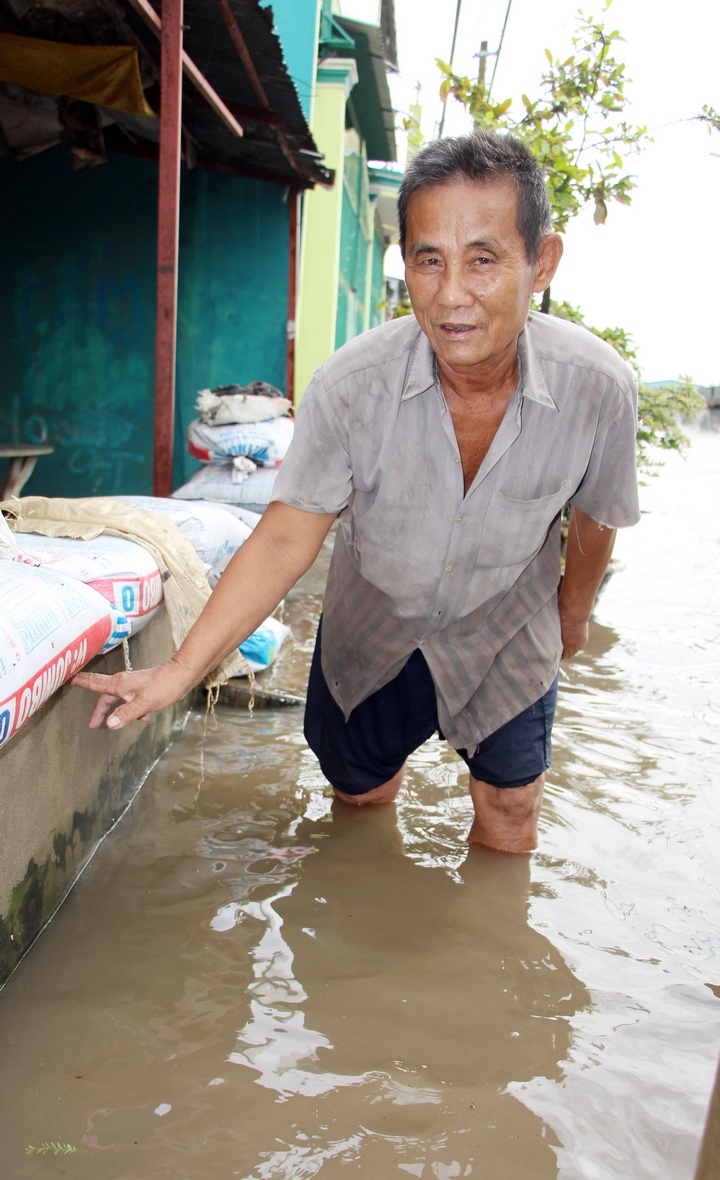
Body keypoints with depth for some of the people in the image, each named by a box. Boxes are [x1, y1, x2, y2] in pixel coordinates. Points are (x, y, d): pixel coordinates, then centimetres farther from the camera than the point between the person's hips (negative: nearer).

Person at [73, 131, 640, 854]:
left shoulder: (597, 386, -26)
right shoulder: (351, 385, -30)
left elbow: (594, 518, -7)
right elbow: (286, 539, -23)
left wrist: (573, 614, 11)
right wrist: (180, 670, -31)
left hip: (504, 631, 0)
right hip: (369, 628, 0)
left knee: (509, 810, 12)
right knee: (360, 798, 19)